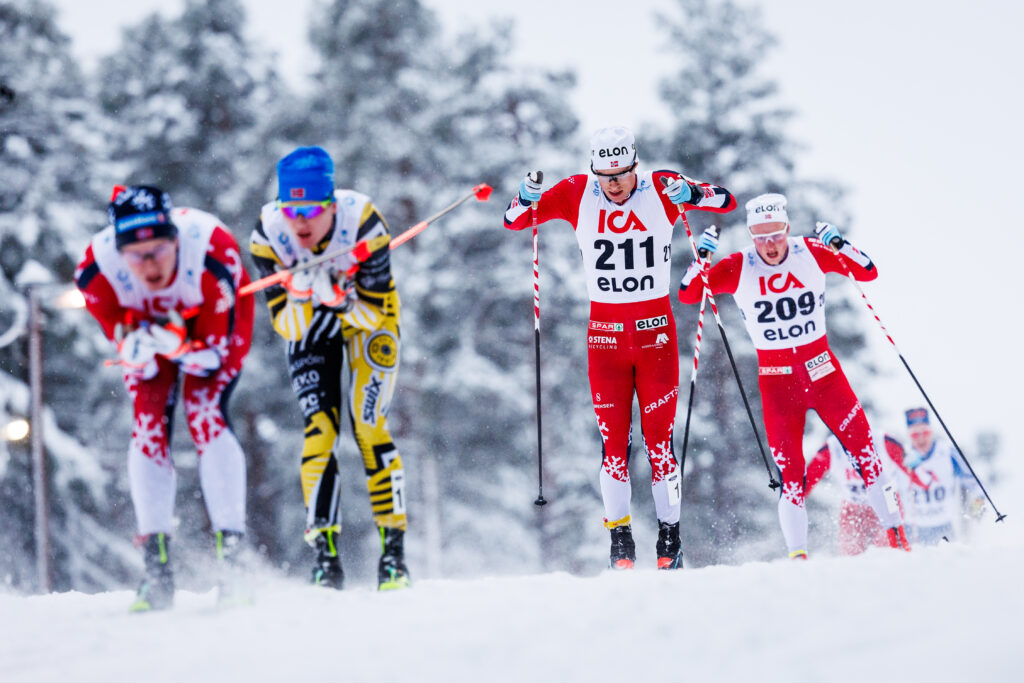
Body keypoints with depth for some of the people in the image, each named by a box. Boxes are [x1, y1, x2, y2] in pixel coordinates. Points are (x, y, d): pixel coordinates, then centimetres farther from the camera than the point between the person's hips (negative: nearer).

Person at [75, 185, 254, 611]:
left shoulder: (213, 251, -40)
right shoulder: (97, 270, -33)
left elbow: (213, 348, -28)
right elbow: (122, 335, -17)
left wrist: (179, 346, -47)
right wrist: (134, 346, -40)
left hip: (216, 327, -2)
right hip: (148, 325, 2)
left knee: (205, 415, -22)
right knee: (149, 425, -13)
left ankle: (232, 552, -17)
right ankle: (157, 568, -7)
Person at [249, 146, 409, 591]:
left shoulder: (362, 222, -32)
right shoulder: (268, 234, -27)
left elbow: (375, 313, -23)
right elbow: (284, 325, -21)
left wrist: (341, 300, -41)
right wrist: (301, 296, -41)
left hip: (367, 317, -1)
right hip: (308, 325, 2)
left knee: (369, 429, -13)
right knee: (319, 429, -12)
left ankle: (394, 549, -4)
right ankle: (325, 554, -9)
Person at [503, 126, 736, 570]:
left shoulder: (660, 189, -7)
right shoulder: (576, 195, -4)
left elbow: (727, 202, -9)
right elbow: (514, 220, 1)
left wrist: (689, 194, -28)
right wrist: (527, 198, -20)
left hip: (655, 329, -1)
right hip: (605, 330, 1)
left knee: (659, 437, -1)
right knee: (614, 439, -2)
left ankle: (669, 536, 8)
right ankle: (619, 536, 5)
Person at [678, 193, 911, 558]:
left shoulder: (810, 253, -4)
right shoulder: (738, 268, -7)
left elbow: (868, 273, -3)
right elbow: (687, 294, -8)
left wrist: (839, 245, -19)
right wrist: (701, 257, -23)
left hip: (821, 368, 1)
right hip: (775, 376, -1)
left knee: (865, 449, -4)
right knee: (790, 470, -6)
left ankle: (896, 537, 8)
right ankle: (797, 556, 3)